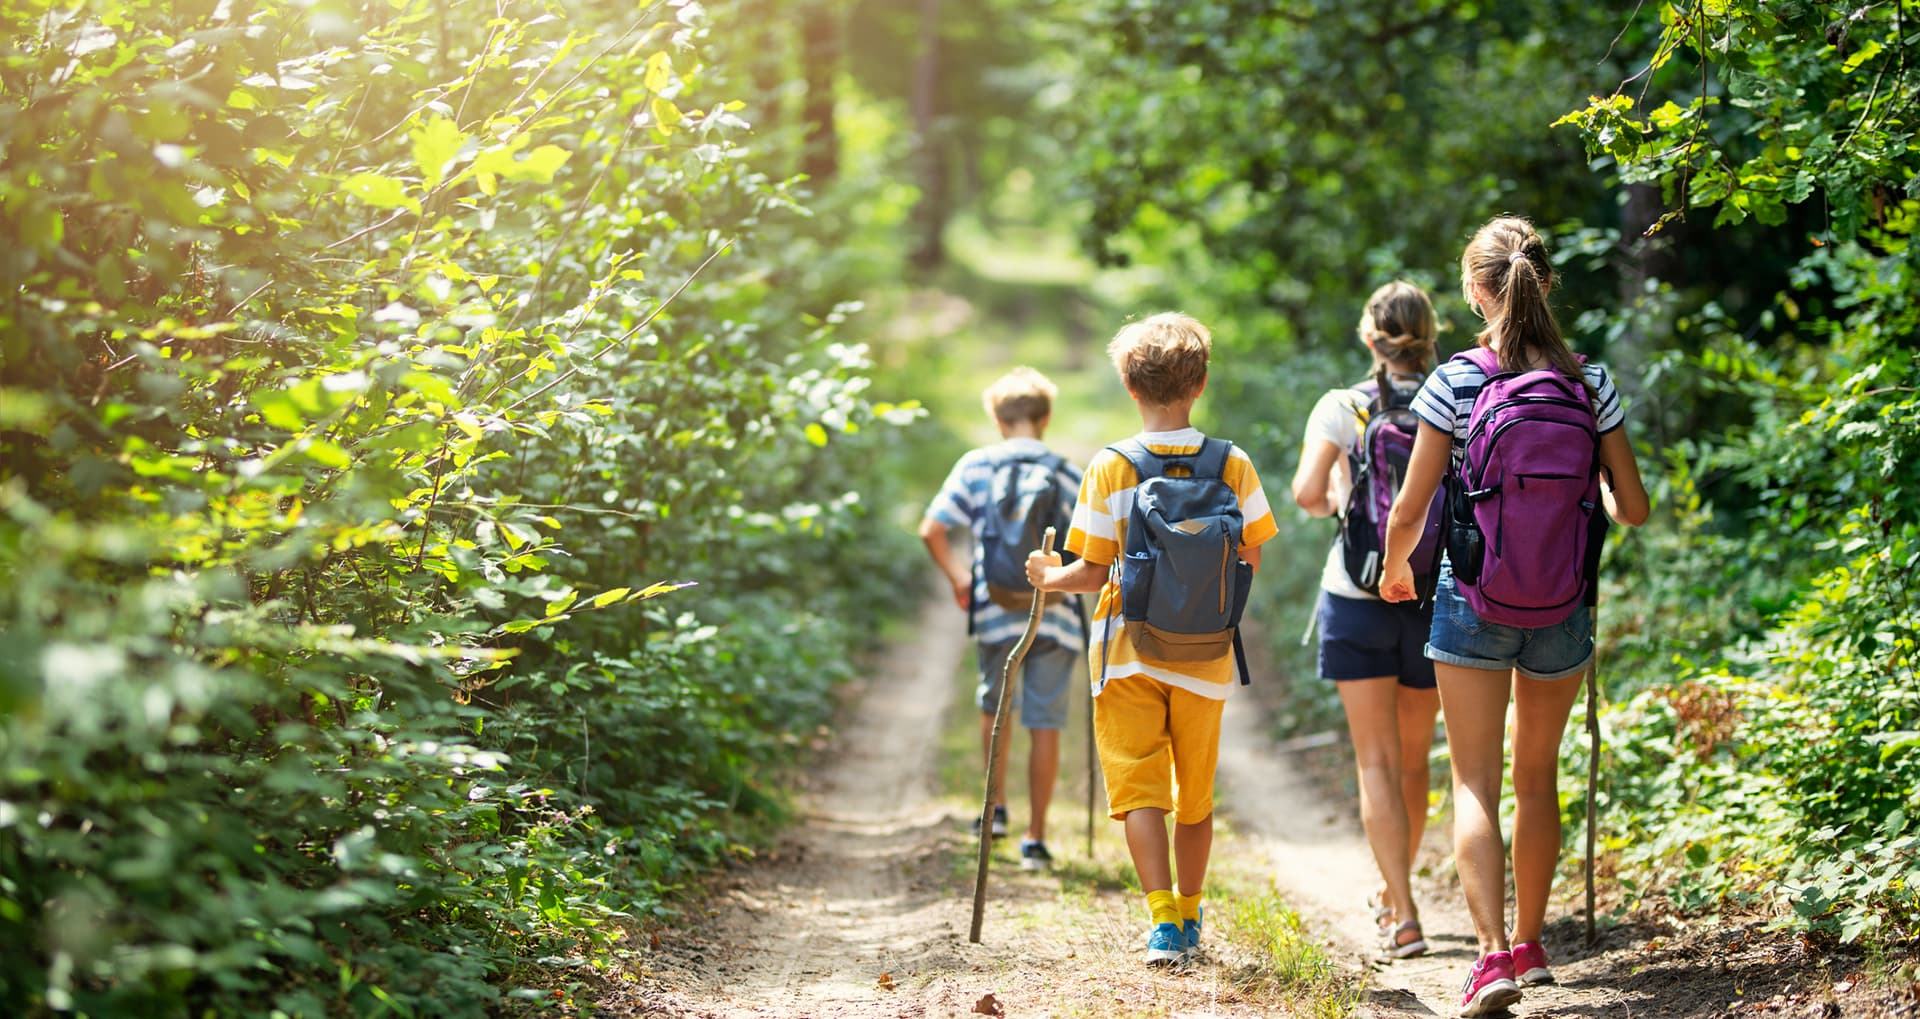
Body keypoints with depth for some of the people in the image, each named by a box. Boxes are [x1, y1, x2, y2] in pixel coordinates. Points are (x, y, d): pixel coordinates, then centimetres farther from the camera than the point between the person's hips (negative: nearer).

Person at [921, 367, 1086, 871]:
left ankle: (997, 808, 25)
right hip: (1055, 615, -1)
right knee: (1045, 724, 4)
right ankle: (1035, 838, 4)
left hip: (996, 610, 1)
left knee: (994, 708, 24)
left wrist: (958, 577, 12)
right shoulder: (1067, 473, 2)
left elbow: (931, 530, -3)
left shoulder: (975, 465, 2)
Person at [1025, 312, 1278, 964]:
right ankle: (1189, 920, 27)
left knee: (1138, 787, 0)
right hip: (1205, 654, 2)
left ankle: (1164, 918, -14)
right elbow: (1250, 563, 3)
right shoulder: (1233, 465, -3)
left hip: (1128, 651, -2)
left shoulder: (1110, 468, -8)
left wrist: (1047, 577, 13)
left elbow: (1092, 573, -7)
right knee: (1195, 793, 15)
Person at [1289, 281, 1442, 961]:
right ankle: (1394, 889, 35)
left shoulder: (1341, 408, -4)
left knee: (1378, 762, 0)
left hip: (1357, 597, -2)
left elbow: (1307, 491, -15)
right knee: (1413, 759, 18)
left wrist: (1333, 505, 6)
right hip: (1434, 599, 2)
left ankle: (1402, 916, -12)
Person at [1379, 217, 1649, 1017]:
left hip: (1472, 601, -3)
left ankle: (1493, 952, -16)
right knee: (1538, 778, 18)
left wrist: (1395, 570, 13)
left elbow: (1410, 510, -8)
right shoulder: (1589, 384, -4)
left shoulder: (1453, 385, -10)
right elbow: (1633, 507, 0)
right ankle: (1530, 943, 29)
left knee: (1476, 784, 0)